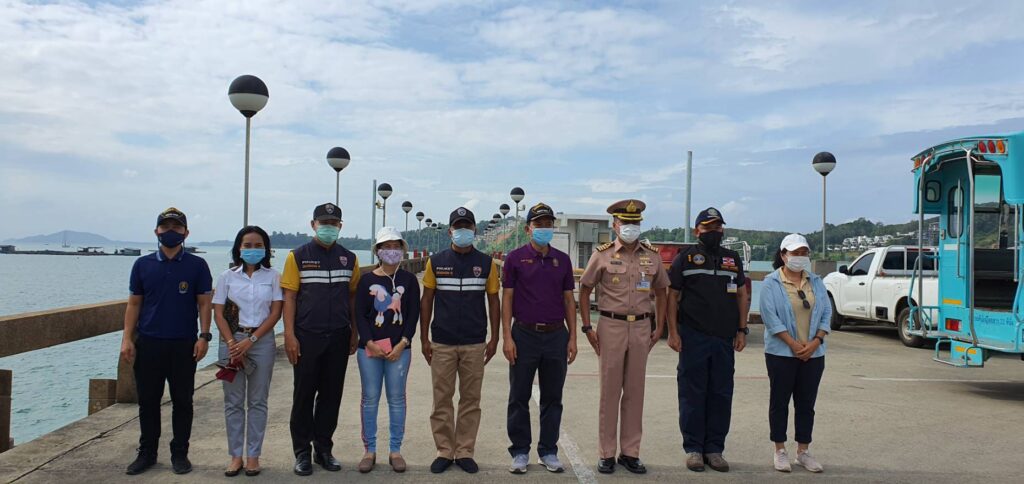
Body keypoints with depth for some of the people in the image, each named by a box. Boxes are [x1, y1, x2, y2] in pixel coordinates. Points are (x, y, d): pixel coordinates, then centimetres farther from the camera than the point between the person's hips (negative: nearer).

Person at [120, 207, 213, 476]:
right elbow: (134, 303, 7)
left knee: (182, 401, 5)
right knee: (148, 401, 9)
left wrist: (204, 337, -8)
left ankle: (180, 454, 17)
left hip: (184, 345, -2)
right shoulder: (143, 264, 6)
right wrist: (127, 339, 0)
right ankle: (147, 453, 21)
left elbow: (204, 303, 0)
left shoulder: (197, 265, 1)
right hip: (148, 343, 2)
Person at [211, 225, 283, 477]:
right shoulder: (227, 276, 4)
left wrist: (251, 340, -12)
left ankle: (253, 455, 13)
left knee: (258, 401, 5)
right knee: (233, 401, 5)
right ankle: (235, 456, 13)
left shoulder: (273, 277, 1)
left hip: (262, 341, -1)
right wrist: (232, 343, -11)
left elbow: (276, 312, -4)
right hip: (232, 340, 1)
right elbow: (218, 313, 1)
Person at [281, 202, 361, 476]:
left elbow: (353, 297, 12)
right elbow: (289, 297, -3)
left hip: (338, 338, 3)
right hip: (307, 336, -3)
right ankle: (302, 452, 14)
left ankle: (324, 449, 21)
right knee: (304, 394, 4)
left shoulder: (349, 258, 8)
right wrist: (290, 335, -10)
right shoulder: (298, 256, -1)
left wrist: (355, 332, 8)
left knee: (332, 394, 8)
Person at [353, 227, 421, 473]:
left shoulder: (409, 279, 4)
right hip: (369, 347, 0)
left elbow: (413, 314, 0)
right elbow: (360, 315, 1)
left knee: (397, 398, 3)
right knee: (370, 398, 3)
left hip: (399, 347, 0)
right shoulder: (367, 280, 4)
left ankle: (395, 450, 13)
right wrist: (370, 343, -10)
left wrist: (402, 344, -9)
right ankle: (370, 450, 13)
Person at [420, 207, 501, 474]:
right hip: (442, 344, 0)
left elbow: (494, 301, 6)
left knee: (471, 400, 6)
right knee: (442, 400, 5)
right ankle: (444, 451, 16)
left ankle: (465, 451, 17)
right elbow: (426, 300, 5)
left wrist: (494, 339, 1)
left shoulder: (486, 263, 3)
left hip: (475, 344, 0)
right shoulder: (436, 262, 3)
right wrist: (424, 338, 1)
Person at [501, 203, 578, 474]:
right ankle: (520, 452, 15)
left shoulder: (562, 260, 9)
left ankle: (549, 452, 20)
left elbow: (569, 299, 10)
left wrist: (572, 337, 4)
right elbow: (507, 299, -2)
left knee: (552, 398, 9)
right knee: (519, 398, 4)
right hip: (525, 335, -2)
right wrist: (507, 337, -9)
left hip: (556, 335, 3)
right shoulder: (516, 258, 0)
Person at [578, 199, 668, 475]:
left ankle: (630, 452, 17)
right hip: (611, 326, -2)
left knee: (635, 392, 7)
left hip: (641, 328, 3)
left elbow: (660, 292, 16)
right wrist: (587, 328, -2)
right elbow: (584, 291, 4)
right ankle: (606, 454, 11)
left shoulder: (652, 256, 7)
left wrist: (659, 328, 9)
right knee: (610, 392, 2)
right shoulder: (602, 255, 0)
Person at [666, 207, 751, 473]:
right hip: (693, 338, -3)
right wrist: (672, 331, -7)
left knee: (721, 395, 7)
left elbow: (742, 295, 15)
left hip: (725, 339, 4)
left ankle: (714, 449, 16)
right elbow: (673, 296, 1)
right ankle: (693, 449, 11)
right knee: (692, 395, 2)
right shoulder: (686, 257, 2)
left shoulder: (733, 259, 13)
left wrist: (742, 330, 6)